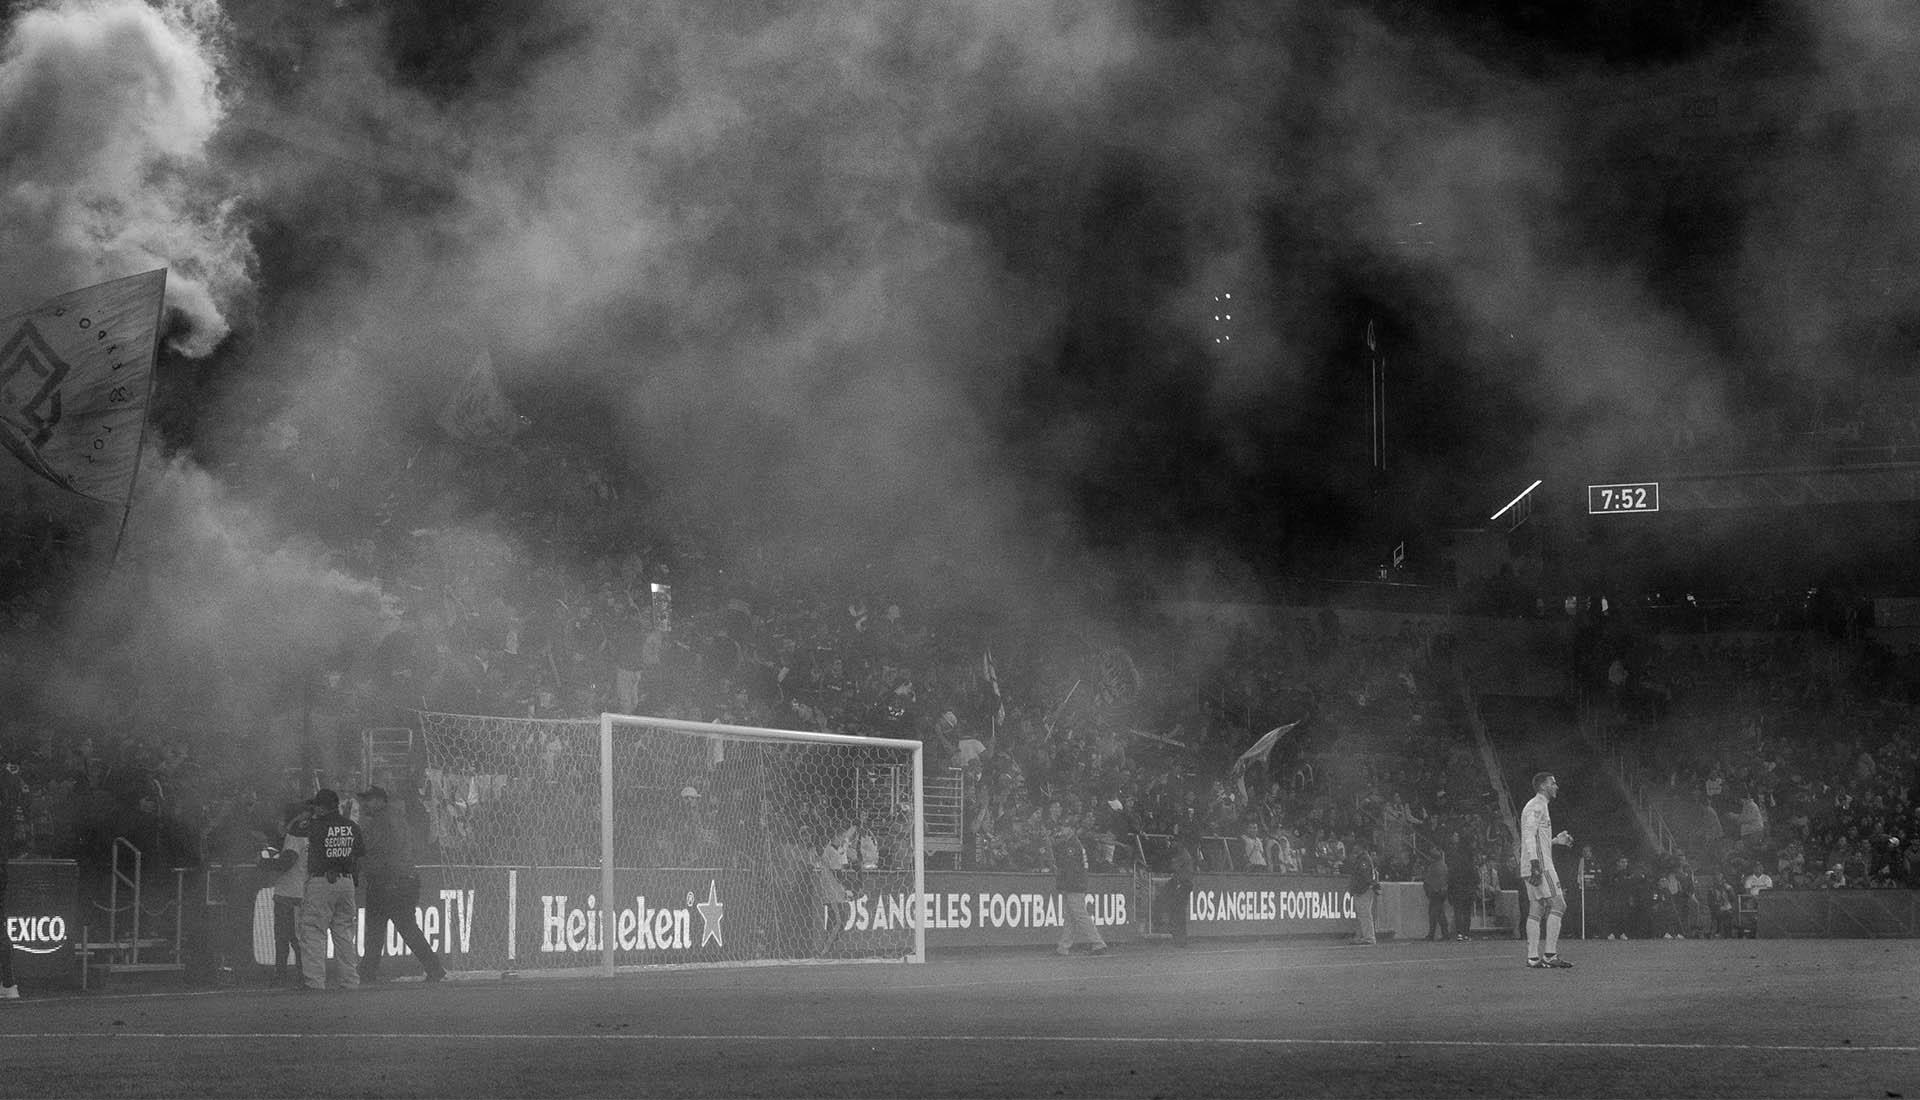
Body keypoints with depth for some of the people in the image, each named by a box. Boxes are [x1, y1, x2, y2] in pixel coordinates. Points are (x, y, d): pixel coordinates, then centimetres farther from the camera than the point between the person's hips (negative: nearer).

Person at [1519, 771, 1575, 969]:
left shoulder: (1538, 806, 23)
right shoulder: (1537, 806, -9)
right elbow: (1529, 836, -19)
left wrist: (1556, 840, 23)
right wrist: (1535, 863, -26)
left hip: (1534, 867, 10)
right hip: (1540, 865, -10)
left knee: (1536, 910, 6)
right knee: (1557, 904, -11)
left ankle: (1533, 957, 3)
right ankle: (1550, 954, -16)